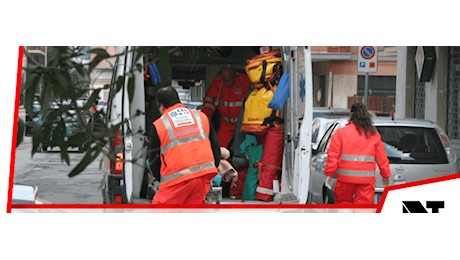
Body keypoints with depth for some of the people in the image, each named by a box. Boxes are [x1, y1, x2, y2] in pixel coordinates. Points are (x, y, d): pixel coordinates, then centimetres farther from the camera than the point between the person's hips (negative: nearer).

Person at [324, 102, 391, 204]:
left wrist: (329, 174, 2)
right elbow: (382, 158, 10)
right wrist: (386, 176, 21)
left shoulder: (341, 132, 0)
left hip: (346, 176, -1)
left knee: (343, 201, 14)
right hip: (366, 177, 1)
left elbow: (333, 155, -4)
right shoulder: (374, 135, 7)